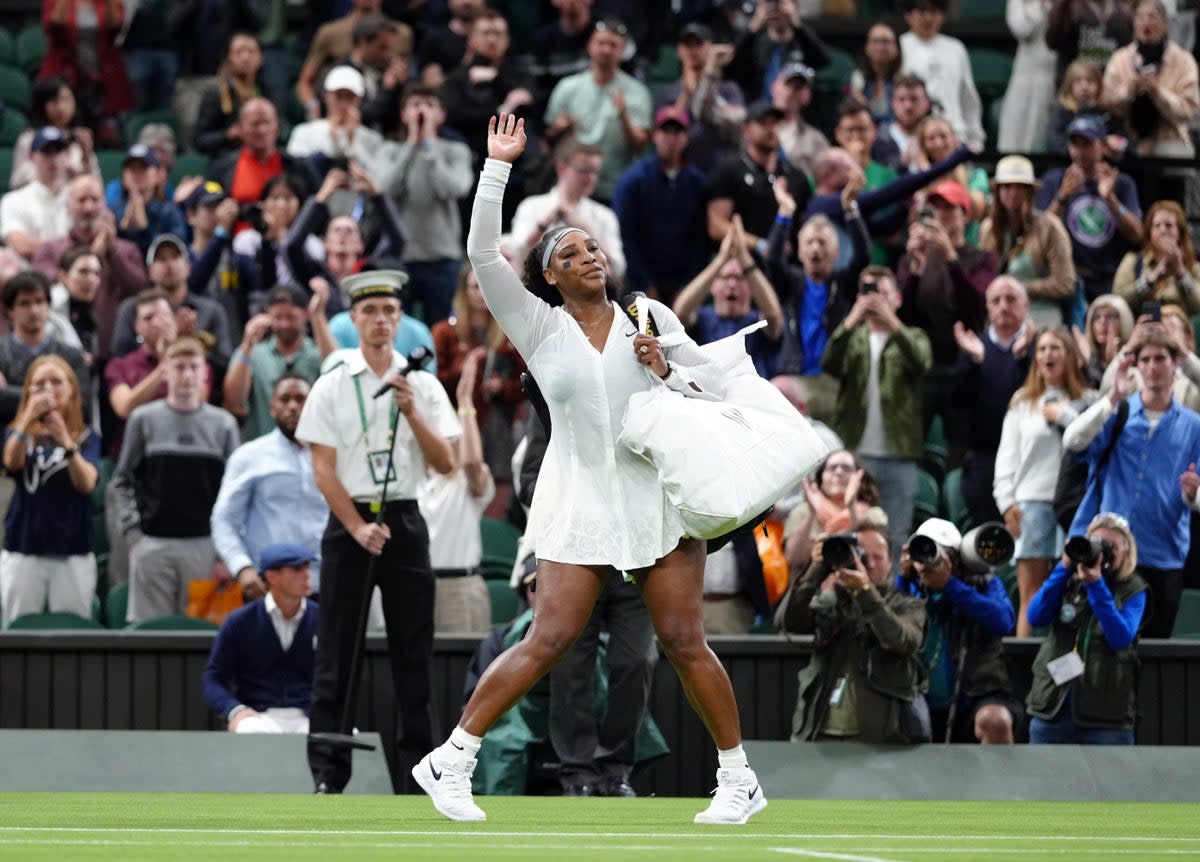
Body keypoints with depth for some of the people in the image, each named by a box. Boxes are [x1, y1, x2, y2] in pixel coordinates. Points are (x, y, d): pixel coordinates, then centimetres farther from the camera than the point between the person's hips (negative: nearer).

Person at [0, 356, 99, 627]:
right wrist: (28, 418, -33)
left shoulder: (87, 438, 3)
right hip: (22, 551, 1)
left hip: (73, 553, -1)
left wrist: (66, 442, -31)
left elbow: (86, 483, -14)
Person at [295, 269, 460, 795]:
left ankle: (419, 764, 5)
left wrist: (411, 412, -11)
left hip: (405, 520, 2)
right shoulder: (332, 386, 1)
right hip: (348, 520, -2)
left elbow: (445, 464, 1)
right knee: (335, 649, -3)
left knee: (414, 648, 1)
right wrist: (358, 528, -10)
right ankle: (327, 772, -2)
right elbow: (323, 470, -2)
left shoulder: (423, 385, 7)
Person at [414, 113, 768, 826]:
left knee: (684, 641, -1)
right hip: (580, 502, -1)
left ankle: (740, 778, 7)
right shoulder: (540, 328, 2)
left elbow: (715, 383, 6)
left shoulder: (649, 316, 6)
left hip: (660, 495, 1)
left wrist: (667, 372, -14)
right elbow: (484, 255, -7)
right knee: (550, 640, -7)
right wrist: (498, 165, -7)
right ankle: (452, 761, 1)